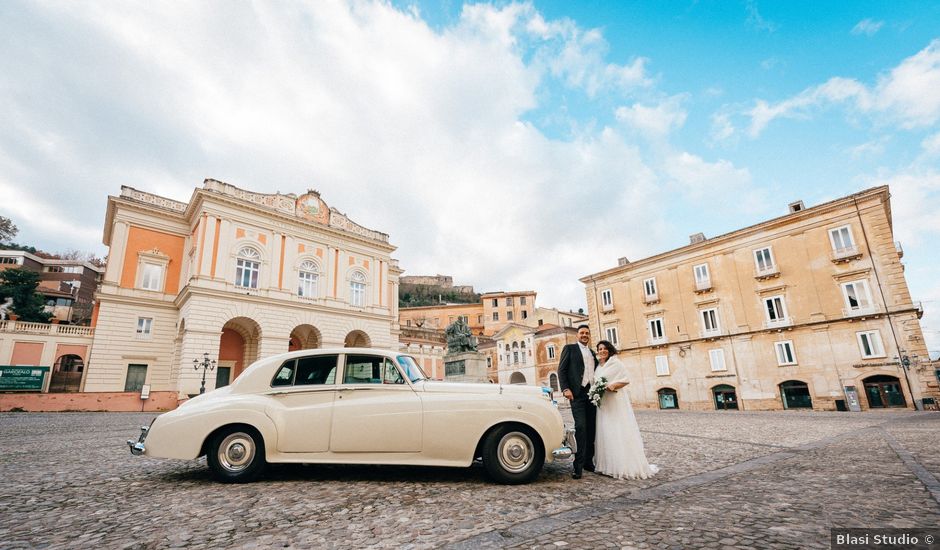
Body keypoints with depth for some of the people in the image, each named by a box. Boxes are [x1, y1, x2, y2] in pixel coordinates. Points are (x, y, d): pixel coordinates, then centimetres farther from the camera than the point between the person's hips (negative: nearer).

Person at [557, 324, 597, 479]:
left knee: (591, 429, 8)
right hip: (577, 393, -5)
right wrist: (565, 389, -14)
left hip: (592, 394, 6)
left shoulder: (593, 353, 20)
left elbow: (595, 373, 22)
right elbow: (561, 370, -2)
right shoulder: (569, 348, 4)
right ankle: (578, 466, -9)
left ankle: (588, 462, 19)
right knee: (580, 427, -13)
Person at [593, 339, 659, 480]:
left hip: (616, 402, -6)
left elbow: (626, 380, -8)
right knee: (605, 433, 6)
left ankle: (626, 466, -2)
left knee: (620, 432, -7)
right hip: (603, 403, 6)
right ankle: (609, 465, 11)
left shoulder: (616, 363, -2)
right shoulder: (598, 367, 16)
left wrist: (613, 386, -22)